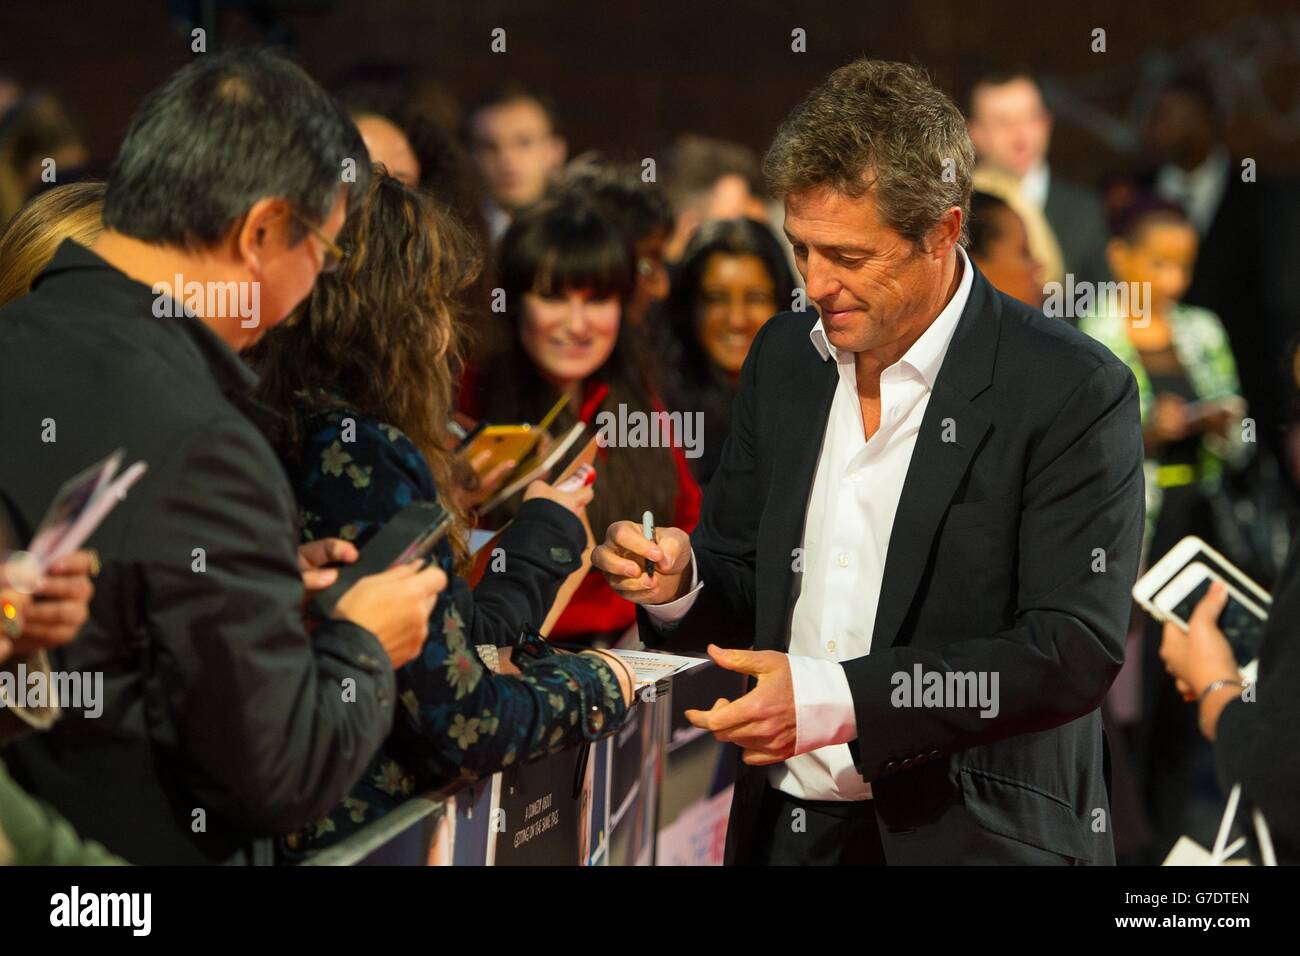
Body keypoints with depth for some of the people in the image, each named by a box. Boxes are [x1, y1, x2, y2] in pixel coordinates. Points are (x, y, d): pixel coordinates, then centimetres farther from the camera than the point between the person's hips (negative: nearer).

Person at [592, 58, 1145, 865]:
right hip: (786, 827, 5)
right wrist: (681, 582, -10)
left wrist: (835, 700, -26)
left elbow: (1076, 648, -19)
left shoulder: (1072, 392, -14)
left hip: (976, 838, -5)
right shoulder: (783, 357, 4)